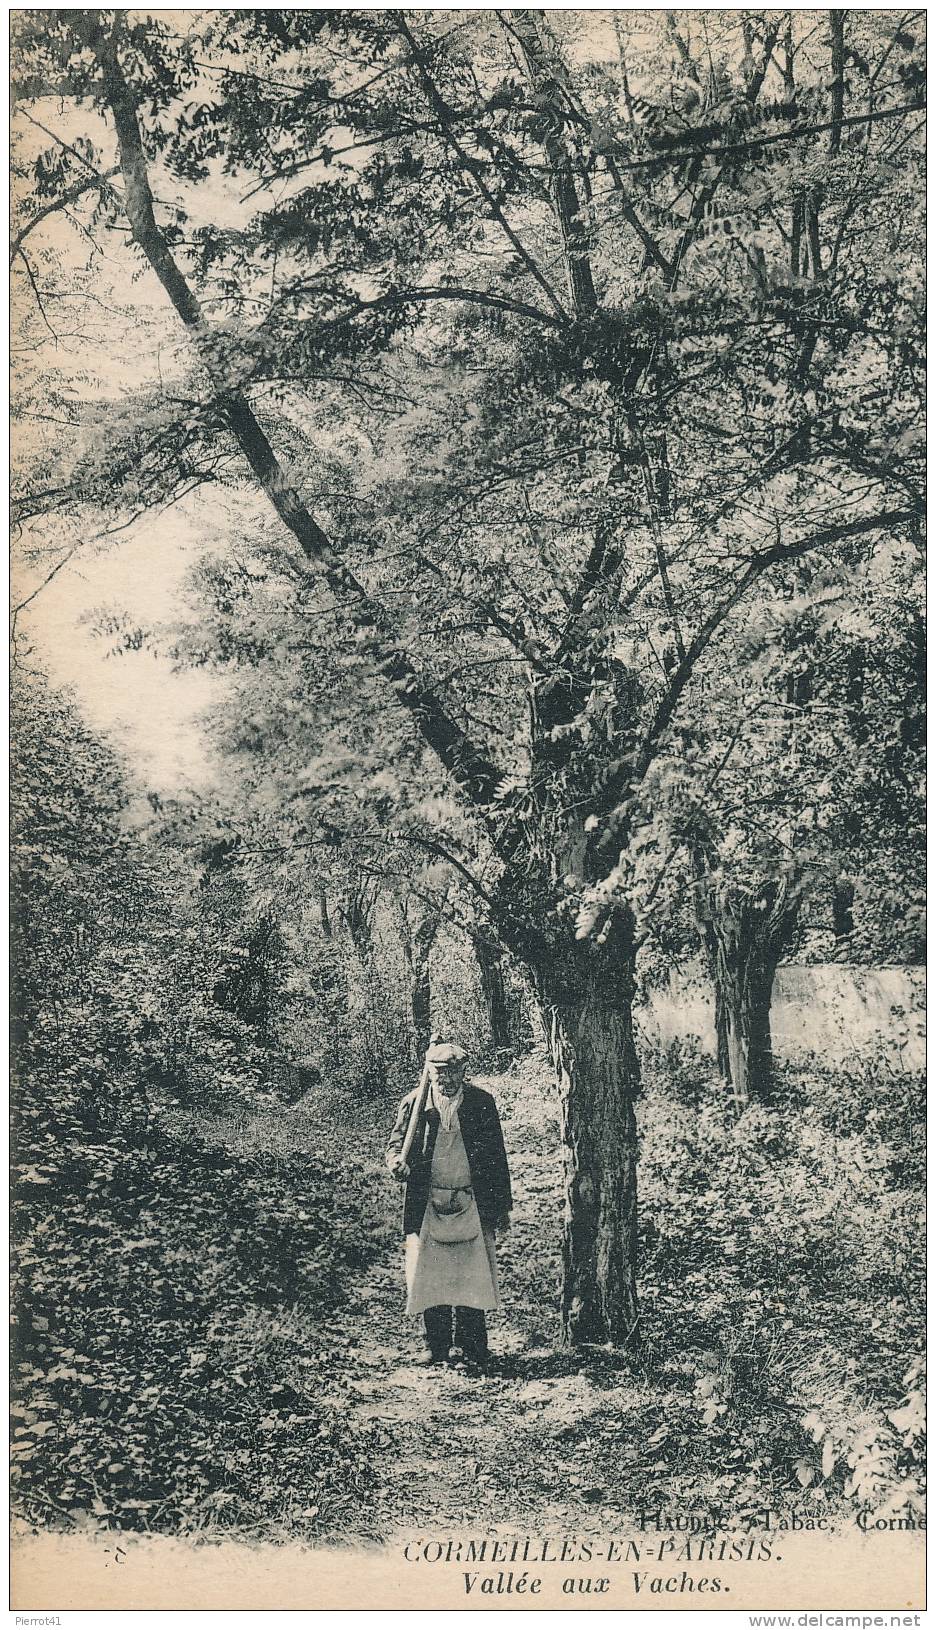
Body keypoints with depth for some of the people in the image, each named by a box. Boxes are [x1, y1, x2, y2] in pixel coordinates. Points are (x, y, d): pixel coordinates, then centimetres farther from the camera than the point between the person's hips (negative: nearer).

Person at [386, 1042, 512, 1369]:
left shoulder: (482, 1103, 2)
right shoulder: (414, 1103, 1)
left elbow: (497, 1156, 6)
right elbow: (397, 1142, 5)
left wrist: (502, 1206, 5)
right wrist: (397, 1162, -20)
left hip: (472, 1204, 0)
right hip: (428, 1205, 0)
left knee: (472, 1277, -1)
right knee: (429, 1279, 0)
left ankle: (472, 1347, 9)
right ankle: (440, 1348, 10)